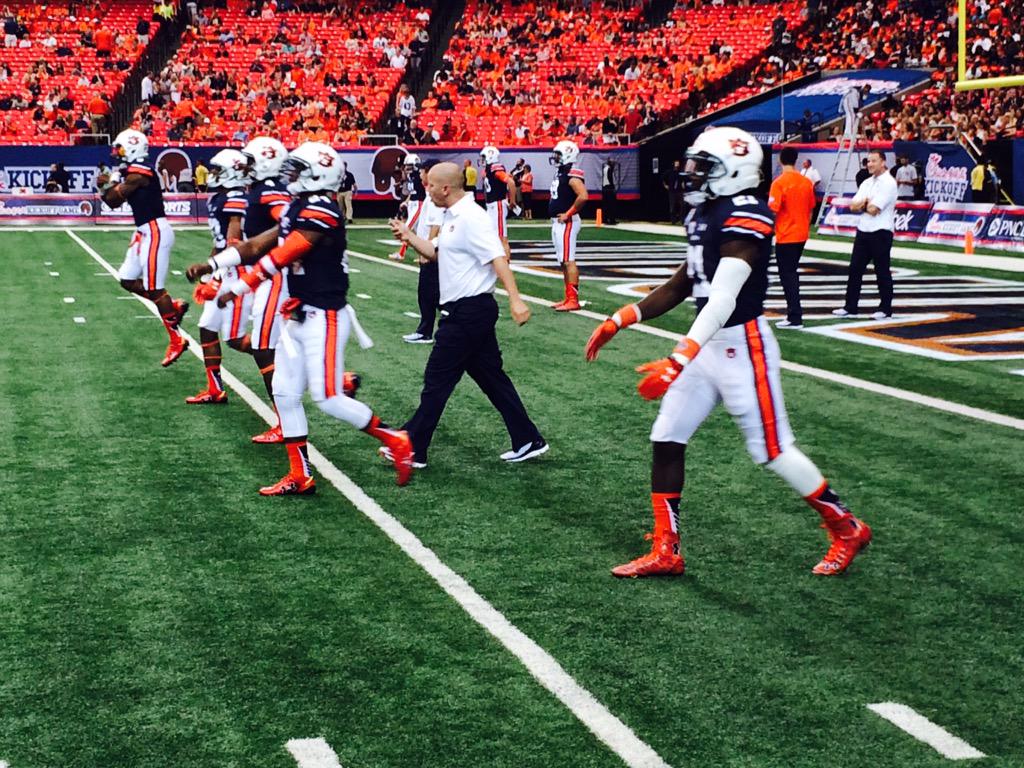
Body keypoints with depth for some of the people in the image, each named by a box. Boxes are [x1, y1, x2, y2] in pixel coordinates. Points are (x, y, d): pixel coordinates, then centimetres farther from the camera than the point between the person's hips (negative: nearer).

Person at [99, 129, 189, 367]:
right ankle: (175, 307, 22)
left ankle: (176, 341, 5)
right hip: (145, 232, 10)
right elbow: (113, 201, 17)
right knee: (128, 281, 14)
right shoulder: (130, 172, 13)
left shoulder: (139, 172, -17)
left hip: (156, 231, -10)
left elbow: (113, 198, -16)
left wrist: (109, 185, 2)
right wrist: (107, 186, 0)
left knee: (154, 288, -5)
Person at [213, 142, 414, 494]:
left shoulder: (321, 212, -19)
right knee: (285, 393, 10)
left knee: (328, 398, -8)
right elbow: (257, 245, 13)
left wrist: (236, 290, -15)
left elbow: (279, 258, -21)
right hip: (299, 317, 10)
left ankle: (395, 441, 10)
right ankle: (300, 477, 18)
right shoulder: (298, 208, 11)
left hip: (324, 318, -10)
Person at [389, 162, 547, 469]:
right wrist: (409, 236, 14)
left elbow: (498, 258, -25)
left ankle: (412, 450, 7)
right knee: (491, 377, 13)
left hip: (469, 311, -10)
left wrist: (515, 299, -33)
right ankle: (528, 441, 17)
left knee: (437, 380, -2)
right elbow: (437, 253, 26)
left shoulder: (471, 218, -17)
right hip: (466, 311, 10)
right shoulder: (452, 217, 14)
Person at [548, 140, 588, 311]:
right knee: (563, 261, 14)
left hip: (567, 223, -11)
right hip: (557, 223, 11)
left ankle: (573, 299, -12)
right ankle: (569, 297, 20)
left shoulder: (572, 175, -15)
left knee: (568, 260, -11)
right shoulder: (560, 173, 16)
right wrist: (555, 215, 15)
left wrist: (568, 214, -21)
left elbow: (583, 196, -27)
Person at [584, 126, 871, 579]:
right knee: (666, 439, 7)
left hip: (743, 348, -9)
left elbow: (723, 299, -29)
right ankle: (665, 553, 16)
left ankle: (846, 529, 21)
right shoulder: (703, 214, 8)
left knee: (772, 450, 1)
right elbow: (682, 285, 17)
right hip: (708, 345, 9)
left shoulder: (745, 218, -21)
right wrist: (619, 322, 14)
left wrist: (677, 362, -37)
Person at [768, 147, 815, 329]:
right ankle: (793, 309, 28)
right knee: (792, 272, 20)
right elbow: (811, 209, 11)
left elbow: (773, 211, -17)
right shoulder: (807, 182, 3)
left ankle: (795, 318, -5)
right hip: (801, 235, 6)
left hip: (786, 236, -6)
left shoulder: (779, 183, -15)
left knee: (787, 275, -2)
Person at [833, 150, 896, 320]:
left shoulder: (888, 183, -11)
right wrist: (867, 204, -11)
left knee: (882, 271, 0)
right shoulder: (867, 183, 14)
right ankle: (850, 307, 12)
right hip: (863, 231, 8)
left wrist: (863, 204, 0)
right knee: (855, 269, 7)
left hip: (880, 233, -8)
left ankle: (885, 309, 8)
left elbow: (873, 210, -19)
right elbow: (853, 206, 7)